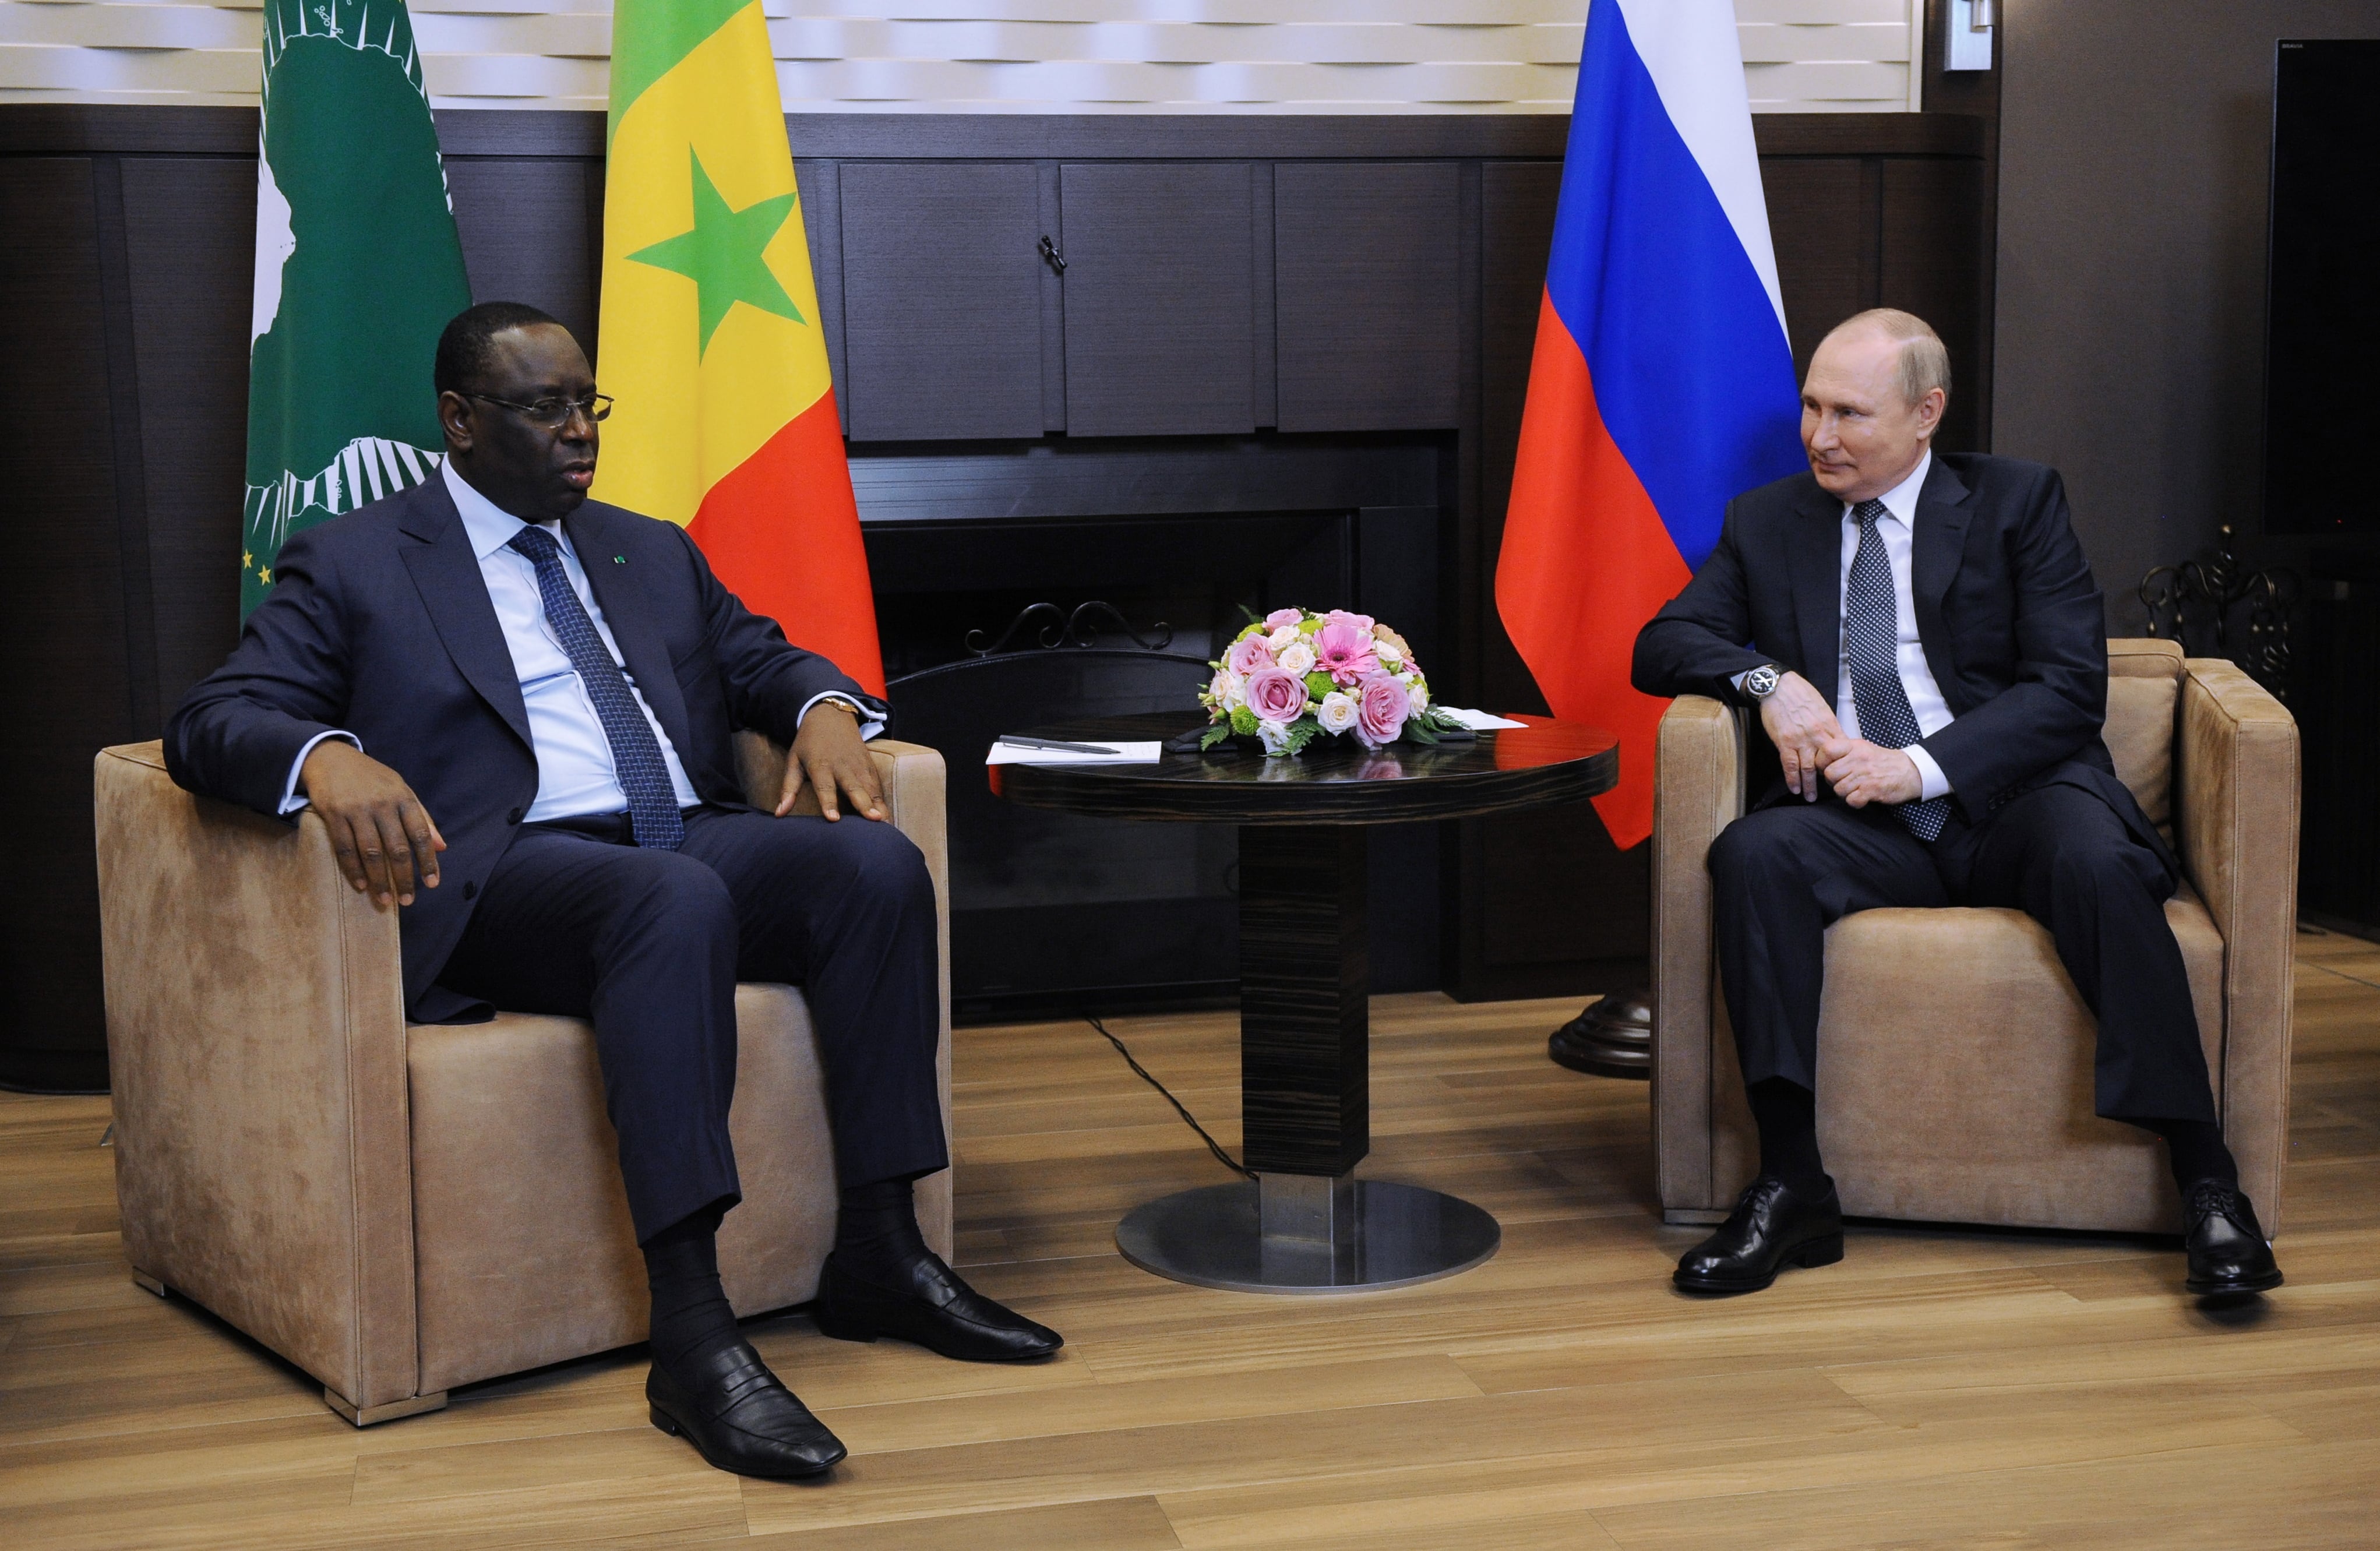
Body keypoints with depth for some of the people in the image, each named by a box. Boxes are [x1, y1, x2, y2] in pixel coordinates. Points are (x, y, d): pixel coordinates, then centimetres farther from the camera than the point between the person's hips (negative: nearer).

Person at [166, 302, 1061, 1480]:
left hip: (693, 844, 6)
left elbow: (762, 658, 28)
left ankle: (877, 1254, -18)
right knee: (675, 898, -38)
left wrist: (823, 706, 2)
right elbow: (211, 720, 0)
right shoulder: (349, 566, 10)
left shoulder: (652, 553, 27)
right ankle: (691, 1337, -42)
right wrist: (326, 755, -25)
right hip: (505, 873, -5)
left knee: (877, 863, -24)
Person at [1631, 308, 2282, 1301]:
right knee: (1753, 853, -30)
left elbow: (2071, 688, -2)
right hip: (1860, 815, 2)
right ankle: (1792, 1189, -29)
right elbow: (1661, 643, 9)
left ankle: (2209, 1190, -28)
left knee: (2099, 861, -34)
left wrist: (1923, 765, -15)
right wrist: (1767, 679, -11)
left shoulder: (2018, 501, 7)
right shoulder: (1766, 521, 15)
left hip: (2010, 798, -2)